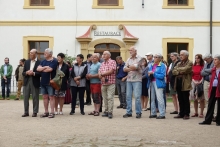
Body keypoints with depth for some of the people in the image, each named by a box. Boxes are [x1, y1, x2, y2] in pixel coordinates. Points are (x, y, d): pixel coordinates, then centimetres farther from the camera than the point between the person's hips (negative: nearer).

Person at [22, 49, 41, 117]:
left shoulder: (39, 62, -2)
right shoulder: (27, 62, 12)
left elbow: (41, 73, -6)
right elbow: (23, 73, 11)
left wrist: (33, 73, -18)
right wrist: (26, 73, -10)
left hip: (35, 82, -4)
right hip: (27, 81, 4)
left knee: (35, 98, 2)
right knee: (26, 97, 4)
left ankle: (35, 112, 10)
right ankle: (26, 112, 12)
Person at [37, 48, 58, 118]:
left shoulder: (54, 61, -8)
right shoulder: (43, 61, 14)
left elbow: (49, 69, -19)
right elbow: (38, 68, 3)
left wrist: (42, 69, -2)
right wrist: (45, 67, -14)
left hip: (50, 82, -7)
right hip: (43, 82, 7)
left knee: (51, 97, -3)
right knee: (45, 97, 9)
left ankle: (52, 112, -1)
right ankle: (46, 112, 16)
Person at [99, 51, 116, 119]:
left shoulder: (112, 62, -1)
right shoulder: (102, 64, 18)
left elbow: (111, 71, -12)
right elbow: (99, 73, 10)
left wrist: (102, 74, -2)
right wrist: (102, 77, -12)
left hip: (110, 83, -6)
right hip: (103, 83, 6)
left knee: (110, 98, -8)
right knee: (105, 98, 7)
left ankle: (110, 112, -6)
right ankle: (106, 111, 13)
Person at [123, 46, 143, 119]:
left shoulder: (139, 58, -2)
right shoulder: (129, 59, 15)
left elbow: (135, 66, -15)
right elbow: (125, 69, 6)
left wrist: (129, 67, 2)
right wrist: (132, 68, -10)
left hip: (137, 80, -6)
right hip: (129, 80, 6)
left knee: (137, 96, -8)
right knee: (128, 96, 6)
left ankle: (138, 113, 0)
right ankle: (129, 112, 13)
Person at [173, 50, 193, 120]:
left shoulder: (189, 63, -2)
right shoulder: (179, 63, 19)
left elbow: (185, 69, -19)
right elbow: (173, 71, 8)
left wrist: (178, 69, -2)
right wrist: (180, 72, -10)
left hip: (185, 83, -6)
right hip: (178, 83, 6)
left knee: (186, 100, 0)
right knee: (180, 100, 10)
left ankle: (186, 114, 6)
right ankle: (181, 113, 17)